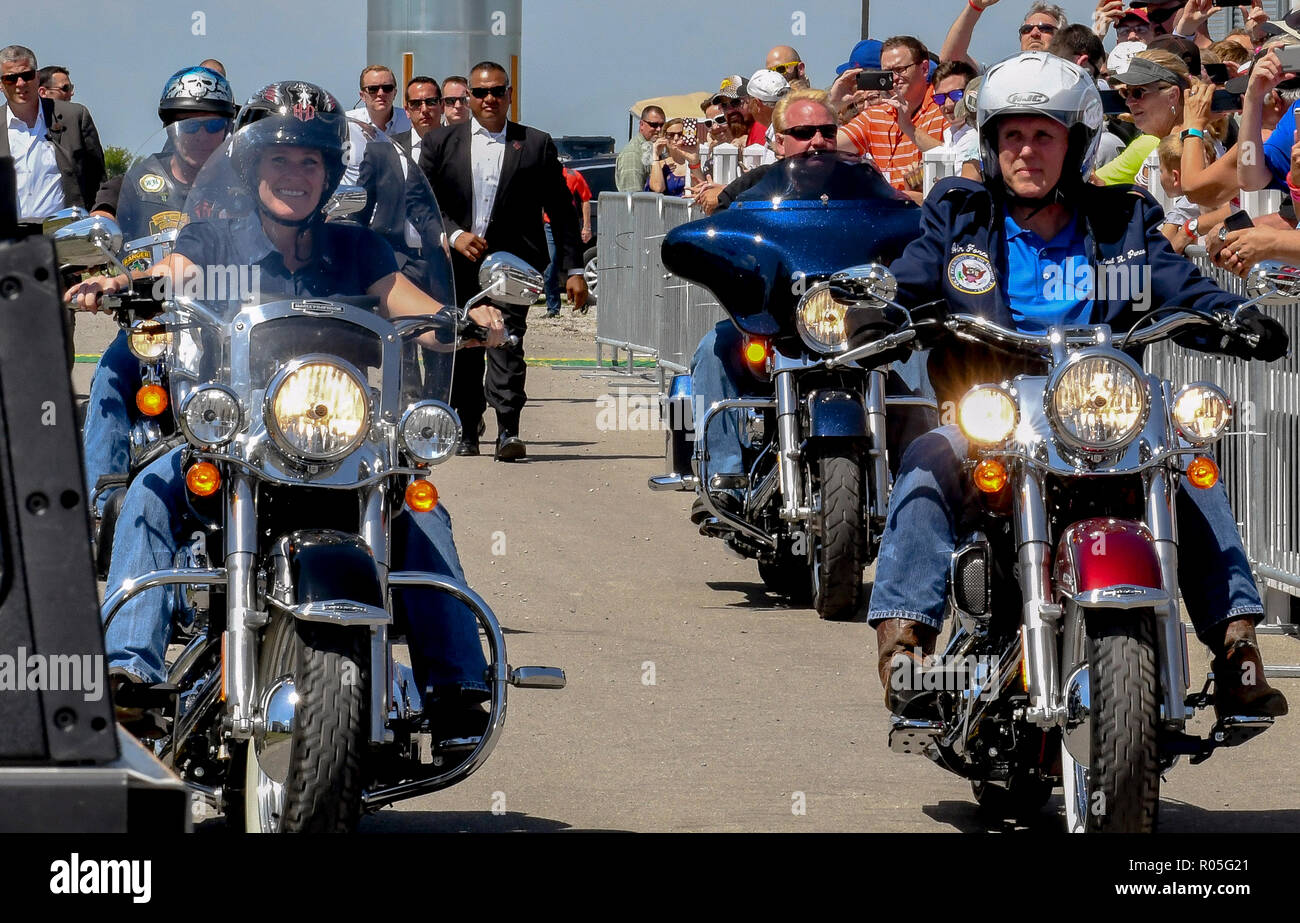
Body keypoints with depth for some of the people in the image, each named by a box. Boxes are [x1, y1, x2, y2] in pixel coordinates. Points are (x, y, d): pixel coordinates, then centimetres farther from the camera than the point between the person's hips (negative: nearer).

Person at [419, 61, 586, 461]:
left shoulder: (536, 144, 8)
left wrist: (573, 269, 5)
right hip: (458, 263, 2)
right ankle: (467, 429, 20)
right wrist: (454, 235, -12)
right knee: (462, 348, 7)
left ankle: (508, 430, -22)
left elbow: (561, 211, 9)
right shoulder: (441, 142, 10)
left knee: (506, 338, -17)